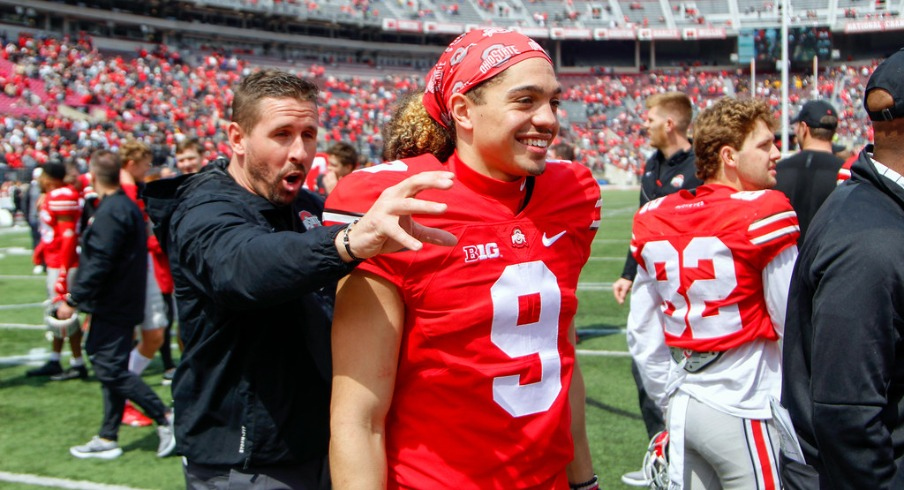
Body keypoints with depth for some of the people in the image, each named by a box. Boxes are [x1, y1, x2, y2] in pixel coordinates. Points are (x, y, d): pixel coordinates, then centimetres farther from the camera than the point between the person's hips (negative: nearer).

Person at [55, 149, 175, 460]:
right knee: (111, 368, 13)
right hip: (122, 303, 10)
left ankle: (165, 418, -6)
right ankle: (107, 439, 20)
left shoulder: (109, 213, -19)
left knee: (111, 369, -7)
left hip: (112, 306, -10)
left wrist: (73, 300, -17)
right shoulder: (128, 207, 13)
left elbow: (98, 264, -23)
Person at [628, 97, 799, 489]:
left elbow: (640, 332, 10)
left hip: (682, 408, 6)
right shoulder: (765, 212, -14)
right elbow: (793, 323, -12)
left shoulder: (654, 219, 5)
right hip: (742, 411, -6)